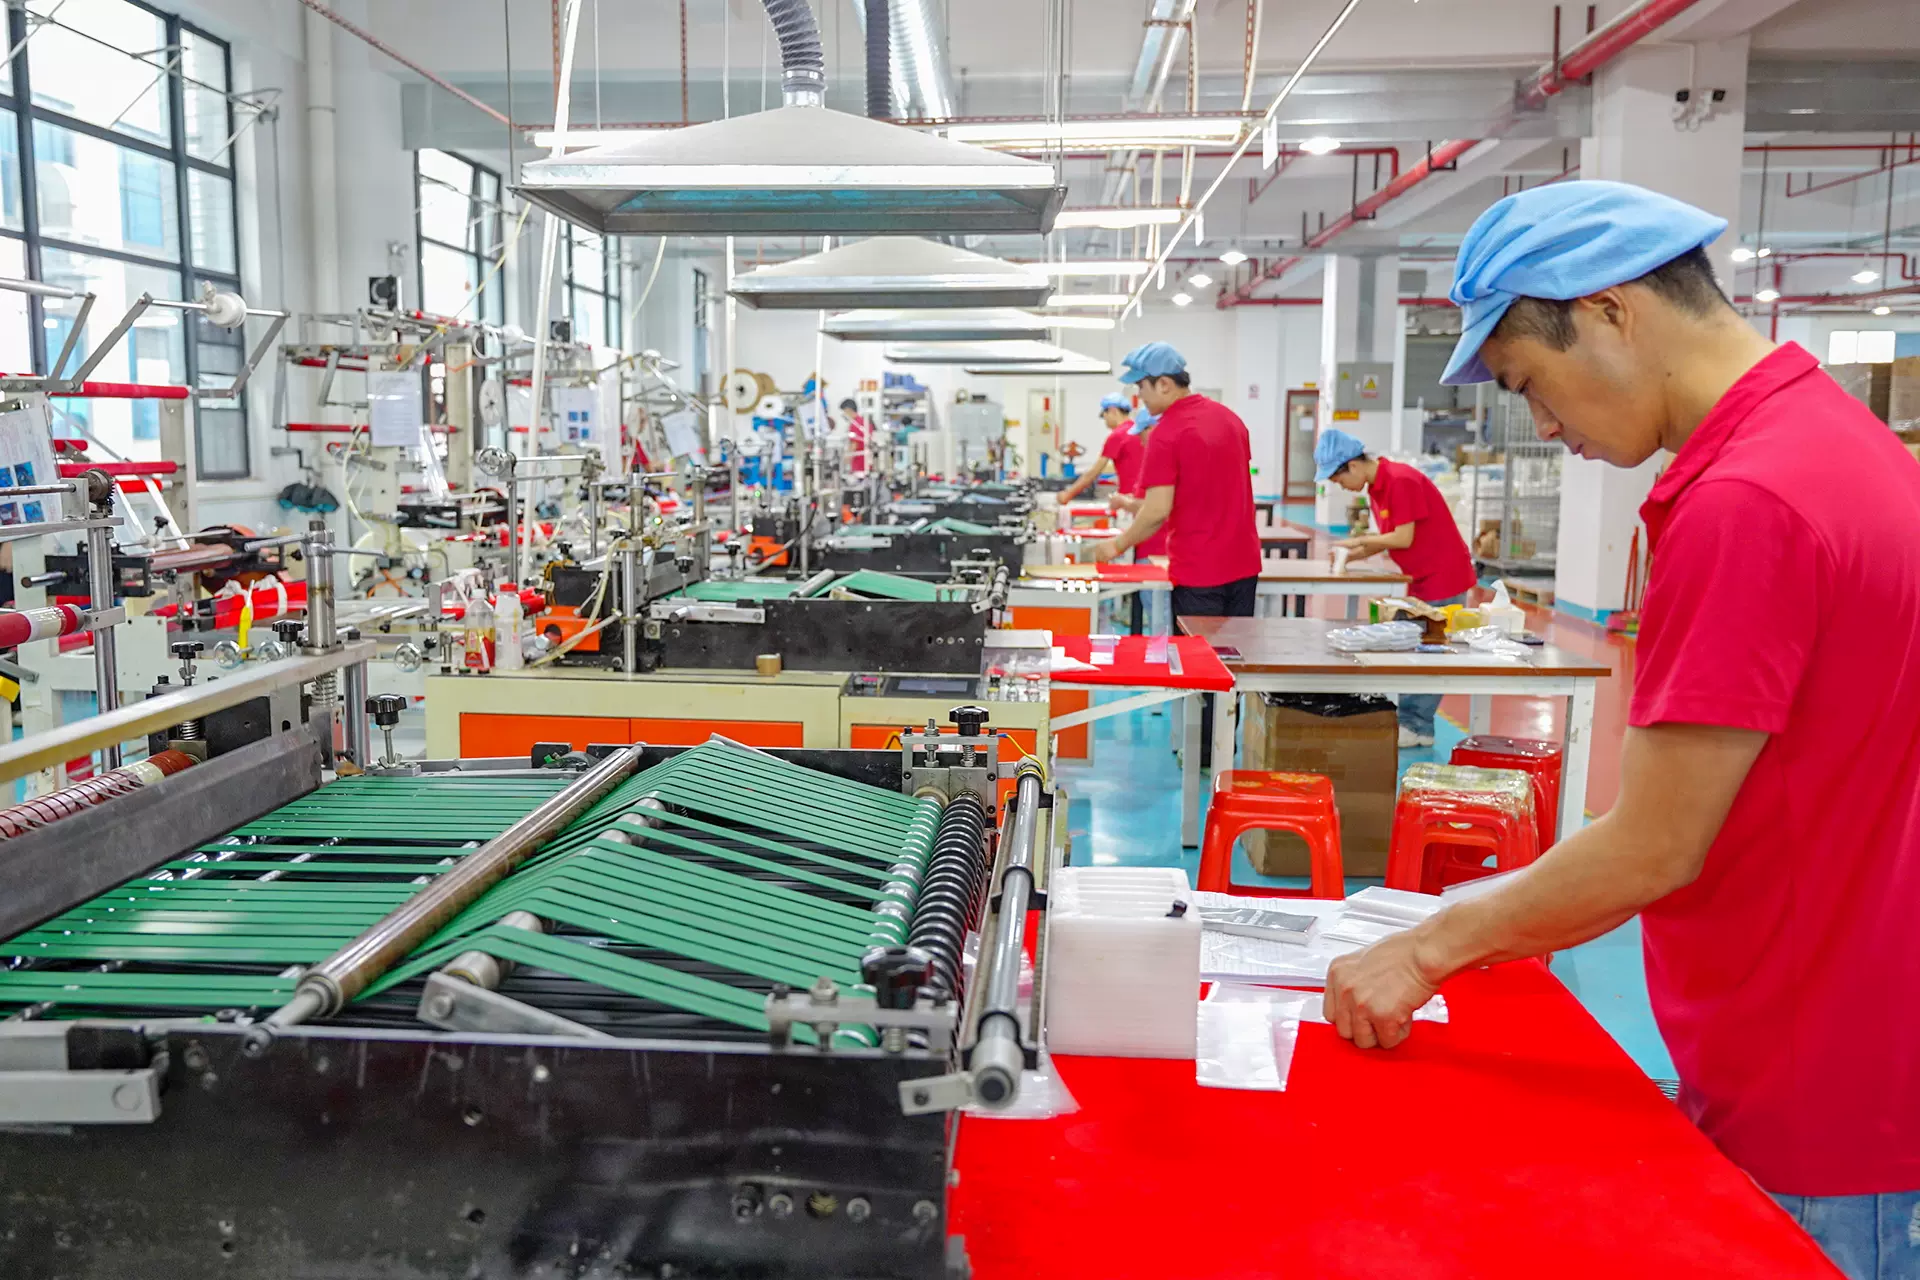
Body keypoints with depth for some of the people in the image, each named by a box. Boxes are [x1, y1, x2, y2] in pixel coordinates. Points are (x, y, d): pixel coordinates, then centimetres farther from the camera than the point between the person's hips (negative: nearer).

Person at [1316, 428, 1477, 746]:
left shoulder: (1401, 481, -22)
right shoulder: (1375, 487, 8)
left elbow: (1403, 538, -23)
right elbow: (1388, 538, 11)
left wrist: (1359, 541, -12)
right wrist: (1355, 553, -3)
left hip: (1444, 577, -10)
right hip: (1420, 578, 10)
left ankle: (1418, 727, 3)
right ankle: (1408, 720, 17)